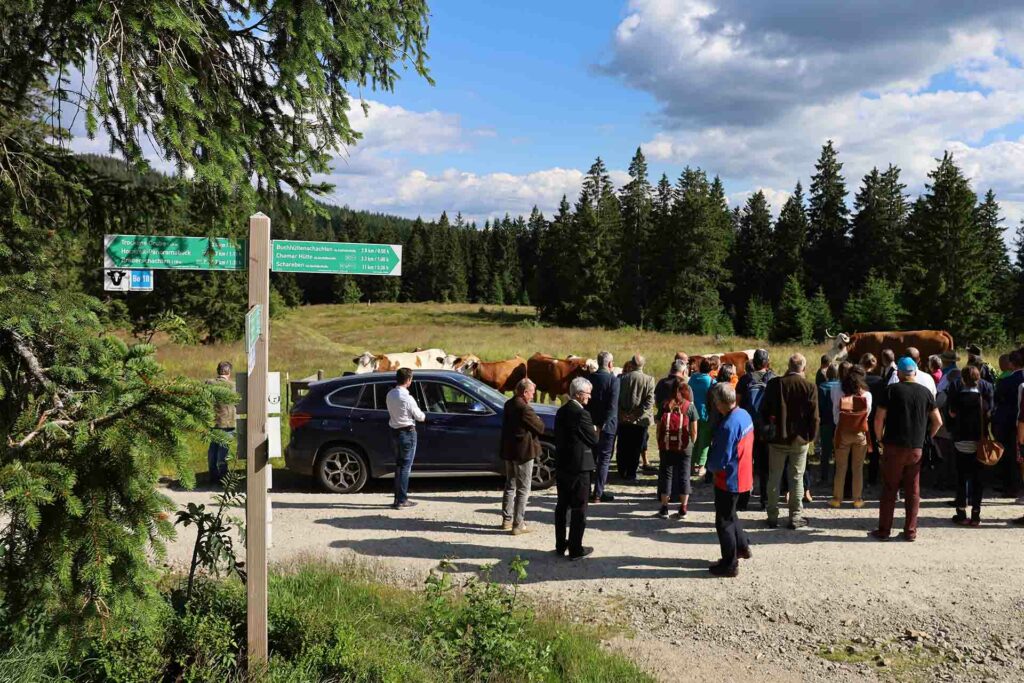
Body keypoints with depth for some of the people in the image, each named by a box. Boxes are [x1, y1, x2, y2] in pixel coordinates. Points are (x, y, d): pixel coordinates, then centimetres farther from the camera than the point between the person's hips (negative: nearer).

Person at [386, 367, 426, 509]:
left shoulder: (390, 395, 2)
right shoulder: (407, 398, -20)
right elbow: (419, 416, -9)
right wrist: (423, 416, 11)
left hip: (394, 432, 7)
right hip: (407, 432, -7)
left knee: (399, 465, 15)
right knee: (405, 466, -2)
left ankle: (399, 497, 19)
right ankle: (401, 500, -2)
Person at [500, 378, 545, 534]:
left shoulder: (509, 404, 6)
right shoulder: (524, 409, -22)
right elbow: (540, 428, -16)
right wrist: (539, 420, 5)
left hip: (509, 451, 9)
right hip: (523, 452, -9)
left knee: (510, 486, 19)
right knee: (523, 489, 0)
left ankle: (507, 520, 26)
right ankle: (518, 525, 3)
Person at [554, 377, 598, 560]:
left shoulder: (561, 412, 7)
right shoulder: (581, 414, -19)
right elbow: (594, 440, -14)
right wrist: (595, 431, 6)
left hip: (561, 466, 8)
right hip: (579, 467, -8)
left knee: (562, 506, 16)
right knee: (579, 509, 2)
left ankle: (560, 545, 25)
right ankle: (575, 549, 8)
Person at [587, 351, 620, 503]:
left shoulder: (589, 378, 1)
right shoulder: (613, 380, -12)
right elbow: (612, 406, -18)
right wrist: (602, 425, -15)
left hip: (591, 425, 5)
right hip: (607, 425, -5)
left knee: (591, 458, 15)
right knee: (604, 459, 3)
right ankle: (598, 493, 2)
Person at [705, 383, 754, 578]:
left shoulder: (729, 426, -29)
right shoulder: (744, 415, 0)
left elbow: (720, 461, -25)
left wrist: (709, 464, -5)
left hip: (729, 480, -9)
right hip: (742, 476, 9)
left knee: (724, 521, 5)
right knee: (730, 514, 27)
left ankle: (730, 564, 14)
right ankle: (742, 547, 40)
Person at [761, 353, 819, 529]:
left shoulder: (774, 384, -7)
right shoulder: (810, 387, -10)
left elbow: (765, 410, -3)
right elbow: (814, 416, -9)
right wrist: (812, 436, 4)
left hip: (777, 437, 1)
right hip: (800, 439, -1)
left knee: (774, 478, 9)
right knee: (797, 478, 8)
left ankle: (773, 516, 14)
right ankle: (795, 517, 12)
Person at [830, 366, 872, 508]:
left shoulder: (840, 395, -9)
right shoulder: (867, 395, -7)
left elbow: (835, 417, -1)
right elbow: (867, 414, 7)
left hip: (843, 433, 0)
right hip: (860, 434, 0)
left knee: (840, 468, 7)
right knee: (858, 468, 9)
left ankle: (837, 498, 12)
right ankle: (857, 499, 14)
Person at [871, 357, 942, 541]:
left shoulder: (892, 390, -5)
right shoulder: (925, 392, 4)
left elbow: (878, 419, -9)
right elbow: (938, 421, 7)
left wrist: (881, 439, 4)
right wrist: (926, 437, 18)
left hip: (894, 447, -2)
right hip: (916, 449, 3)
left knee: (889, 490, 4)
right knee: (913, 491, 10)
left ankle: (884, 530, 8)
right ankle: (910, 531, 12)